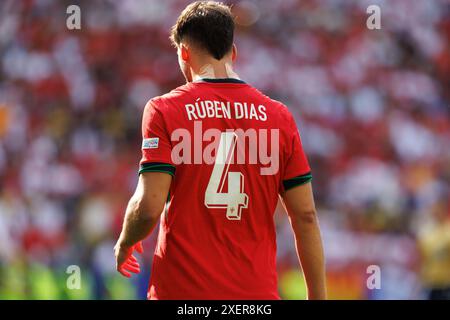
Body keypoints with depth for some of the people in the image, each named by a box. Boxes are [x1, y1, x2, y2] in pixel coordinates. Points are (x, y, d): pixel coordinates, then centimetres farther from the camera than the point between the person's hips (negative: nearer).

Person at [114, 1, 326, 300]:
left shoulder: (163, 110, -3)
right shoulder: (280, 117, 5)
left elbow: (148, 207, -11)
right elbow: (306, 216, 4)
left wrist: (124, 245, 10)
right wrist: (318, 296, 10)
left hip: (182, 289, -2)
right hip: (258, 291, 2)